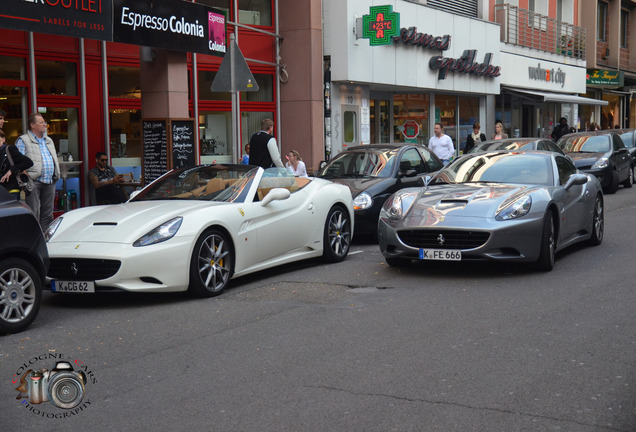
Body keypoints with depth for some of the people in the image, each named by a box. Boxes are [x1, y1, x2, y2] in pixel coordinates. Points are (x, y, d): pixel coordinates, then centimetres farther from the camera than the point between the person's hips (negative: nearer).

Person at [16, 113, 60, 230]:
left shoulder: (49, 141, 23)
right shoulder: (23, 141, 1)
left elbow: (55, 159, 26)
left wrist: (56, 175, 15)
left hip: (50, 182, 7)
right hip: (34, 181, -6)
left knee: (48, 213, 10)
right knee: (33, 213, -9)